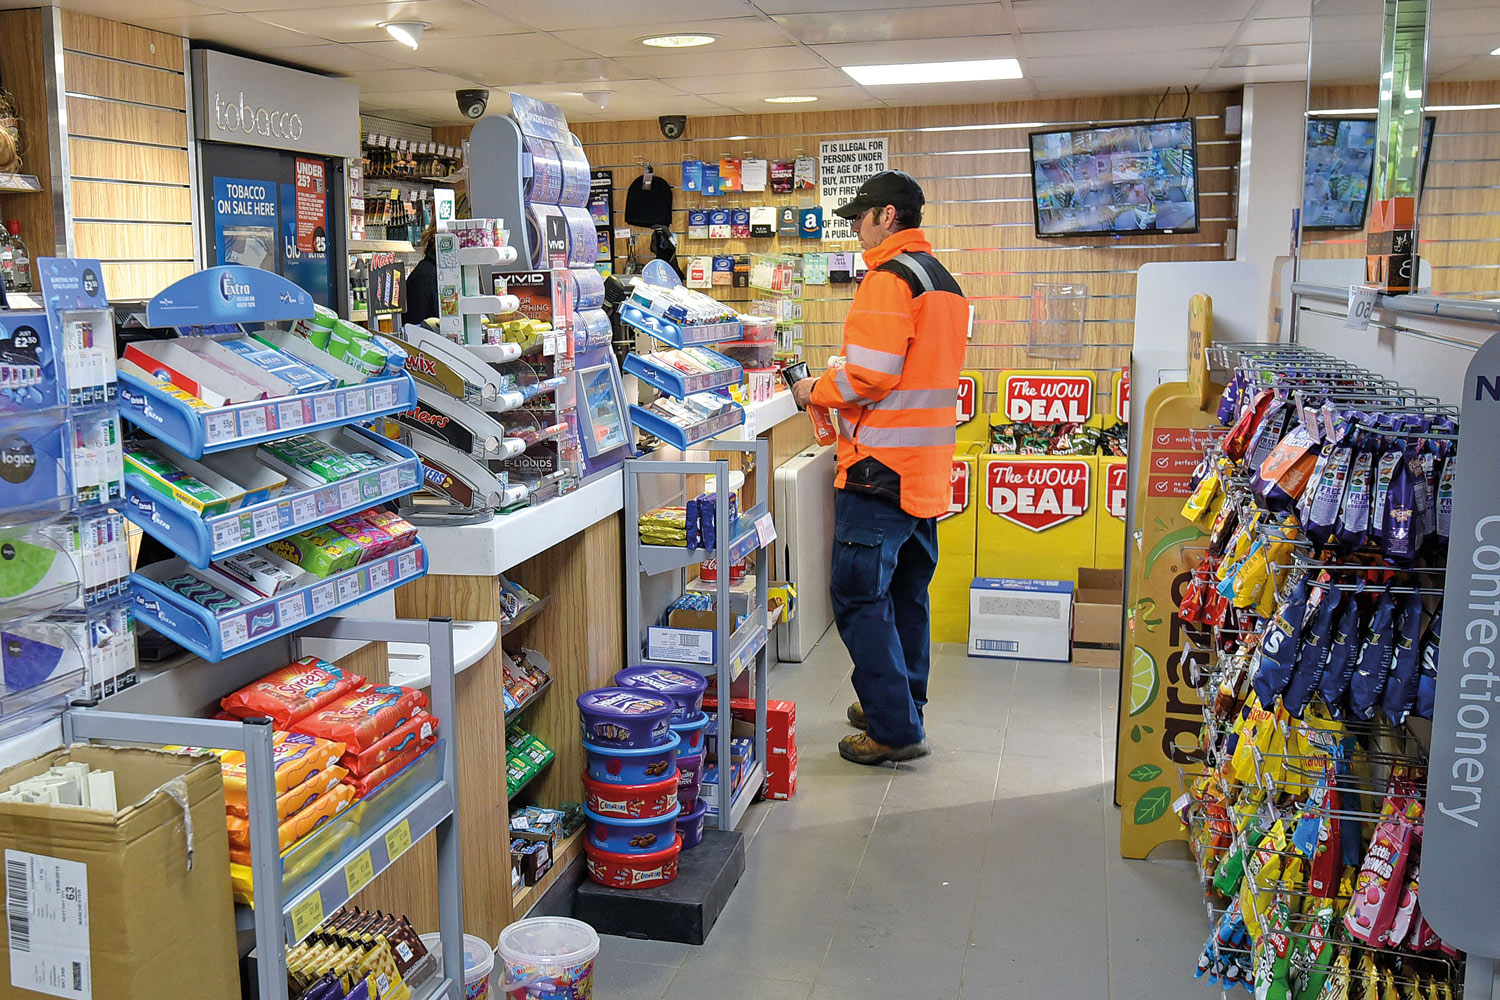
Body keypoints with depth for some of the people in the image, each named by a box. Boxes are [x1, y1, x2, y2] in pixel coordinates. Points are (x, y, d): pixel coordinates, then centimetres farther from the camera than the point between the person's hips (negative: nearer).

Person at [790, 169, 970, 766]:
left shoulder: (888, 278, -14)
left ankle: (894, 729, 1)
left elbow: (869, 375, -22)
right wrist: (839, 393, 18)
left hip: (881, 467, -10)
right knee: (906, 592, 17)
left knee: (860, 597, -3)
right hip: (927, 468, 10)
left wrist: (816, 391, -4)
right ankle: (902, 706, 28)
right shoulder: (945, 282, 17)